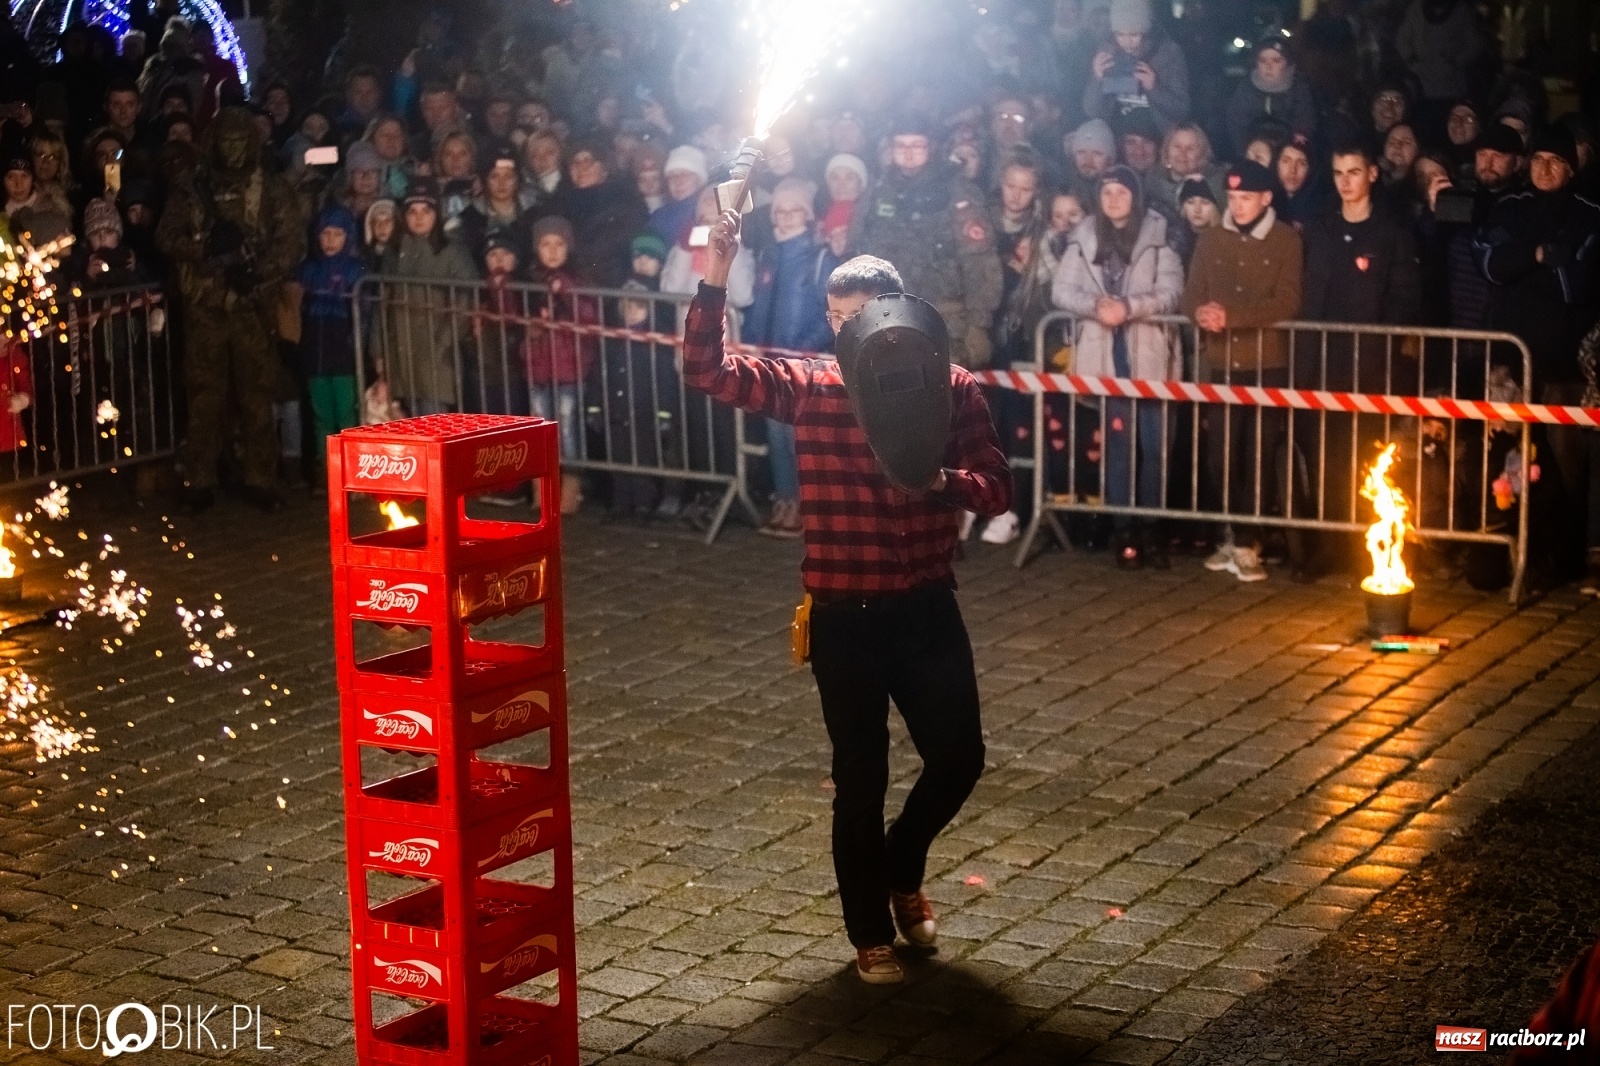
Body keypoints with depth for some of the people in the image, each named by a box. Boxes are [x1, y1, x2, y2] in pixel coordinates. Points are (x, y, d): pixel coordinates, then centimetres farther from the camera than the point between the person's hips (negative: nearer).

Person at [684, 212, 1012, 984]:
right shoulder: (808, 385, -3)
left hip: (927, 607, 2)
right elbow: (705, 371, -11)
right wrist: (715, 279, -24)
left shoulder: (951, 388, 0)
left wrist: (943, 480, -23)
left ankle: (901, 868, 38)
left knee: (958, 758, 8)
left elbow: (997, 488, -3)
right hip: (845, 615, -2)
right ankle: (870, 931, 24)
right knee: (861, 776, 6)